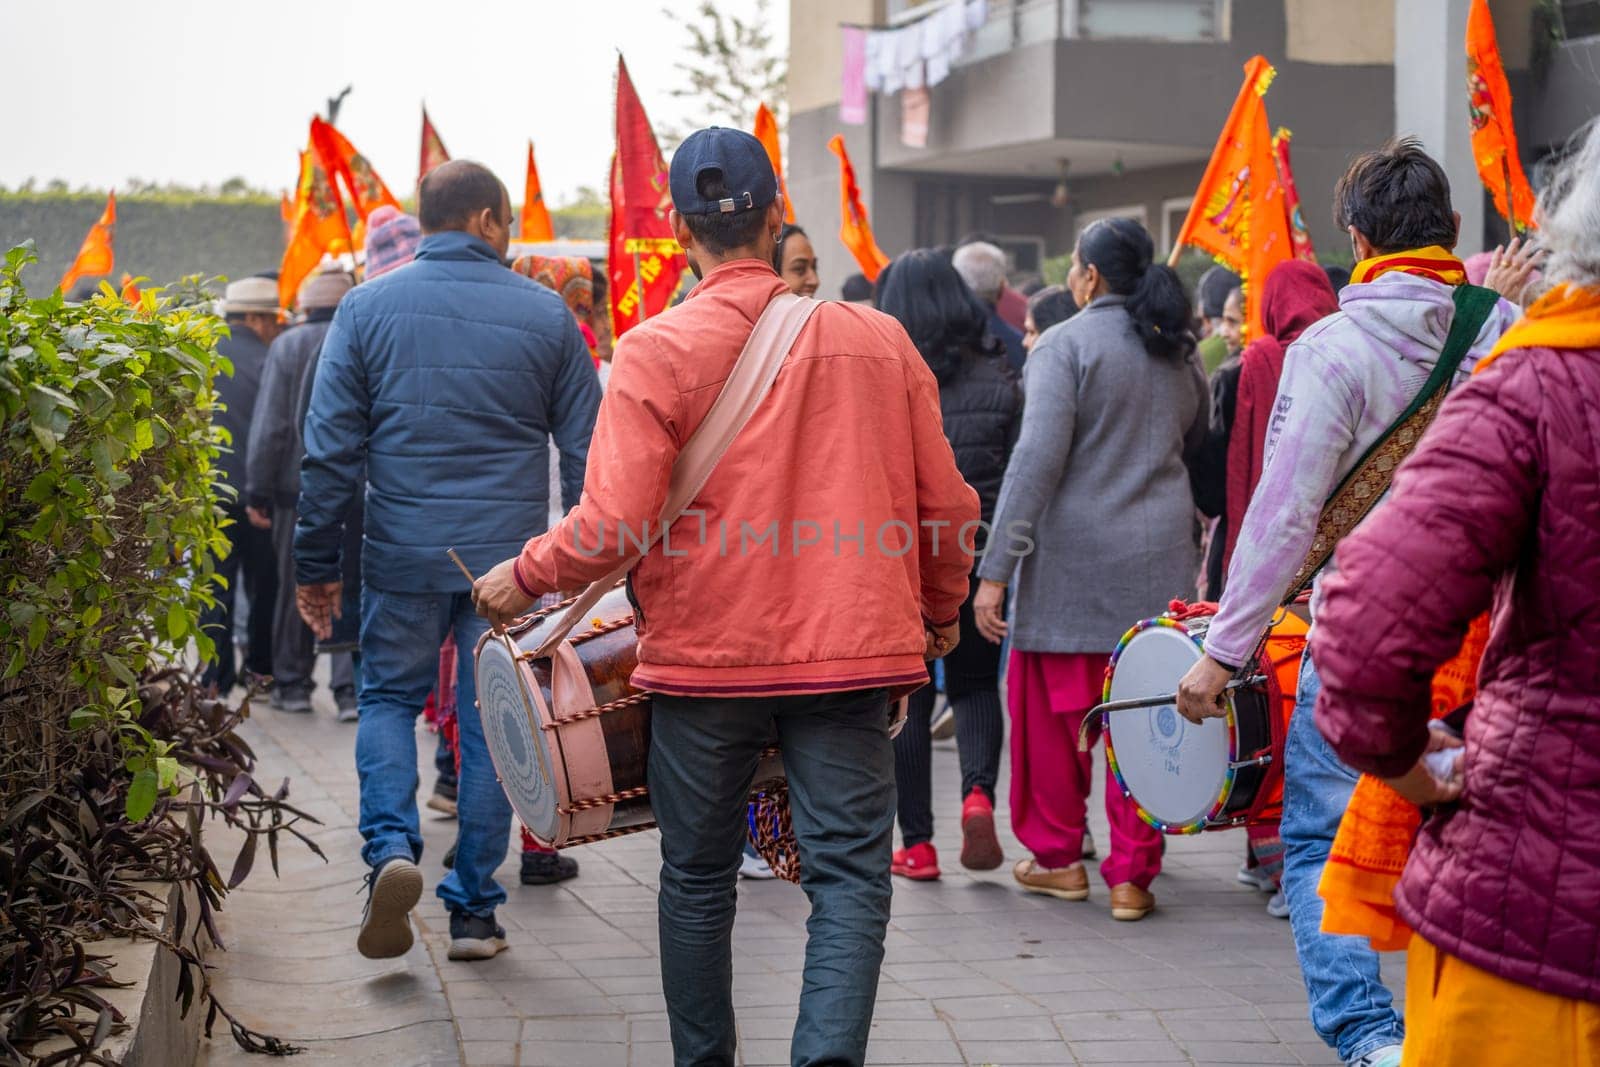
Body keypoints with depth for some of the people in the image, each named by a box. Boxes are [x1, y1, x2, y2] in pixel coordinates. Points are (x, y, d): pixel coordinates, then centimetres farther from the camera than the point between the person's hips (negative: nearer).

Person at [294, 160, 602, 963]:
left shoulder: (367, 308, 0)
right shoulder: (543, 313, 1)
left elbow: (331, 447, -1)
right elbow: (587, 452, 3)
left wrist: (316, 561, 5)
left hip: (403, 552, 0)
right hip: (511, 556, 0)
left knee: (389, 698, 17)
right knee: (492, 721, 9)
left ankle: (391, 847, -8)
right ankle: (473, 912, 13)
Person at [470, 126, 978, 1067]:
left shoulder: (656, 351, -7)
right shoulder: (878, 339, 2)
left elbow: (615, 523, -13)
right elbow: (947, 505, 5)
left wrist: (524, 577, 5)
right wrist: (941, 615, 22)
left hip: (705, 651, 0)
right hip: (849, 647, 1)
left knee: (699, 877, 15)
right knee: (850, 872, 2)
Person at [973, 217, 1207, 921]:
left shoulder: (1066, 344, -9)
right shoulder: (1179, 352, 9)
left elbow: (1038, 459, -17)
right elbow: (1195, 445, 23)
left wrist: (995, 571, -17)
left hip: (1071, 556, -5)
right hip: (1160, 556, 5)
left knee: (1054, 709, 9)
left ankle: (1058, 857, 20)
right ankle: (1133, 874, 8)